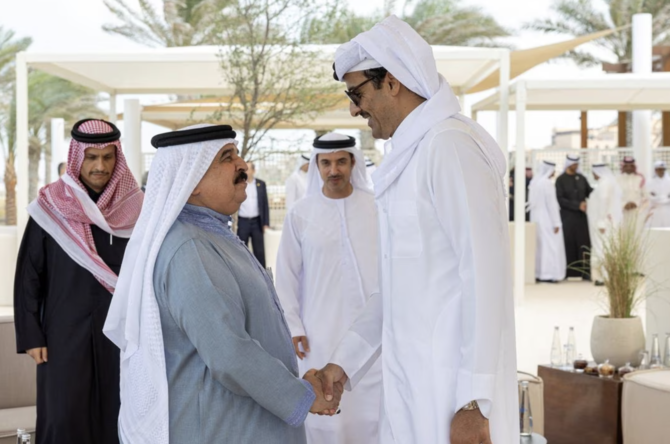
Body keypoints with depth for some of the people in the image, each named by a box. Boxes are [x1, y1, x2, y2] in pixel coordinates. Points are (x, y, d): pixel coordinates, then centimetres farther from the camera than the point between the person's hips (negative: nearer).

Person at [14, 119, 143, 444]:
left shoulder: (134, 208, 0)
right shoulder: (51, 208, -5)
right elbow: (28, 276, -2)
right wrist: (30, 335, -6)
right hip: (65, 332, -2)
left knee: (115, 416, 7)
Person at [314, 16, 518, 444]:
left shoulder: (451, 146, -14)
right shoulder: (411, 155, 14)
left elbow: (485, 276, -19)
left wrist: (474, 402, -19)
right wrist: (345, 361, 15)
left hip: (455, 392, -8)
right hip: (411, 387, 8)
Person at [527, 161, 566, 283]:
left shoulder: (534, 181, 8)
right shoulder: (547, 183, -15)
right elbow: (551, 203, -16)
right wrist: (556, 223, -13)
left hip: (536, 218, 8)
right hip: (547, 219, -8)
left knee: (538, 246, 11)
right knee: (549, 245, -4)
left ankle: (537, 274, 12)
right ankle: (548, 274, -5)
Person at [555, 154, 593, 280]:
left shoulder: (581, 178, 11)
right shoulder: (561, 180, 0)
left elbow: (590, 192, 11)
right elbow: (560, 199, -8)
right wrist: (577, 205, -16)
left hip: (582, 216, 3)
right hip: (567, 216, -3)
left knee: (584, 243, -1)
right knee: (568, 244, -1)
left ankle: (585, 272, 2)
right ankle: (567, 273, 6)